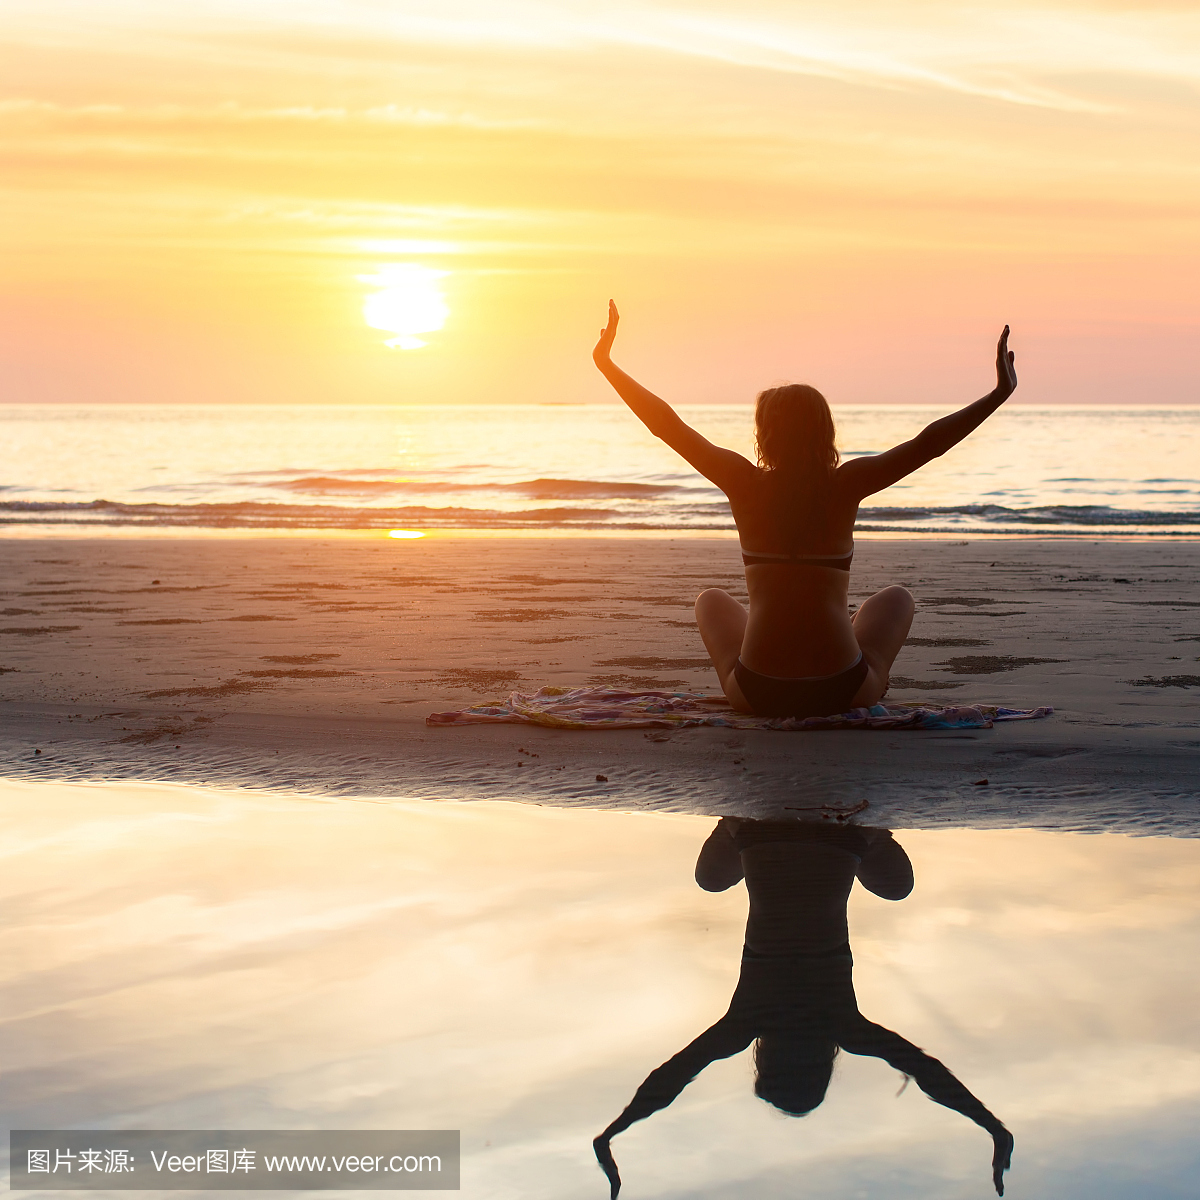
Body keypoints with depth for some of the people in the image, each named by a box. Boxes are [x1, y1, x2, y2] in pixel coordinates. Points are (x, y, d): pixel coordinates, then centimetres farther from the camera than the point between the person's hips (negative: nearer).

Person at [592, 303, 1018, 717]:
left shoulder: (747, 485, -5)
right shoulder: (845, 485, -7)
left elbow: (666, 424, 1)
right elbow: (930, 443, -5)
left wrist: (606, 361, 10)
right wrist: (1000, 393, 2)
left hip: (757, 693, 0)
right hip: (842, 689, 0)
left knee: (712, 600, 35)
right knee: (895, 598, 32)